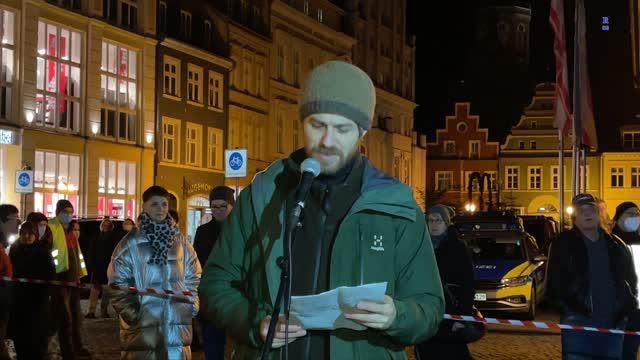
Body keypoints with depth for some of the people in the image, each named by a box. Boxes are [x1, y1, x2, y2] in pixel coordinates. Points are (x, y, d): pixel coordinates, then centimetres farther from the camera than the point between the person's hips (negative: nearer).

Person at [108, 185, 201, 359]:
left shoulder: (180, 240, 10)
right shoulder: (132, 242, -2)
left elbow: (194, 276, 17)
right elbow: (118, 282, -4)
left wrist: (192, 304, 7)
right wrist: (132, 313, -10)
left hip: (177, 326, 4)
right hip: (143, 327, -4)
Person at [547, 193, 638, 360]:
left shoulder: (616, 245, 15)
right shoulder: (564, 244, 4)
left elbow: (631, 279, 21)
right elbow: (554, 281, 1)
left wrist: (628, 308, 8)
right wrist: (566, 307, -9)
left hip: (613, 323, 4)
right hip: (578, 322, -4)